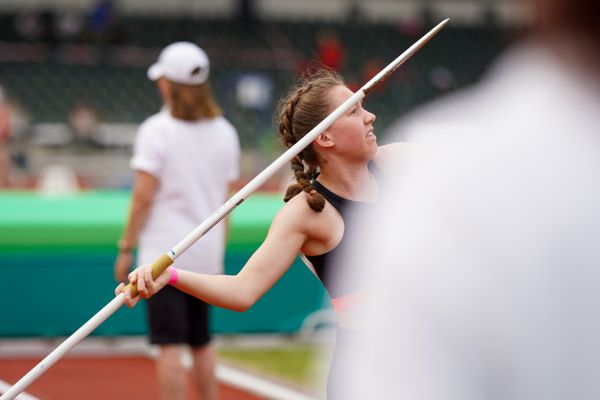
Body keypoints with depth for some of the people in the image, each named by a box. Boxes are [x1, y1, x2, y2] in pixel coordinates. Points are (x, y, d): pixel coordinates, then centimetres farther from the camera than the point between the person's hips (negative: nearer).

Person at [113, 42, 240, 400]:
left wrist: (126, 249, -5)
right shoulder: (224, 132, 7)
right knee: (202, 342, 17)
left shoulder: (156, 130, -9)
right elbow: (226, 199, 10)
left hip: (164, 253, -5)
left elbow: (144, 197, -12)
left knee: (170, 346, -5)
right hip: (207, 251, 5)